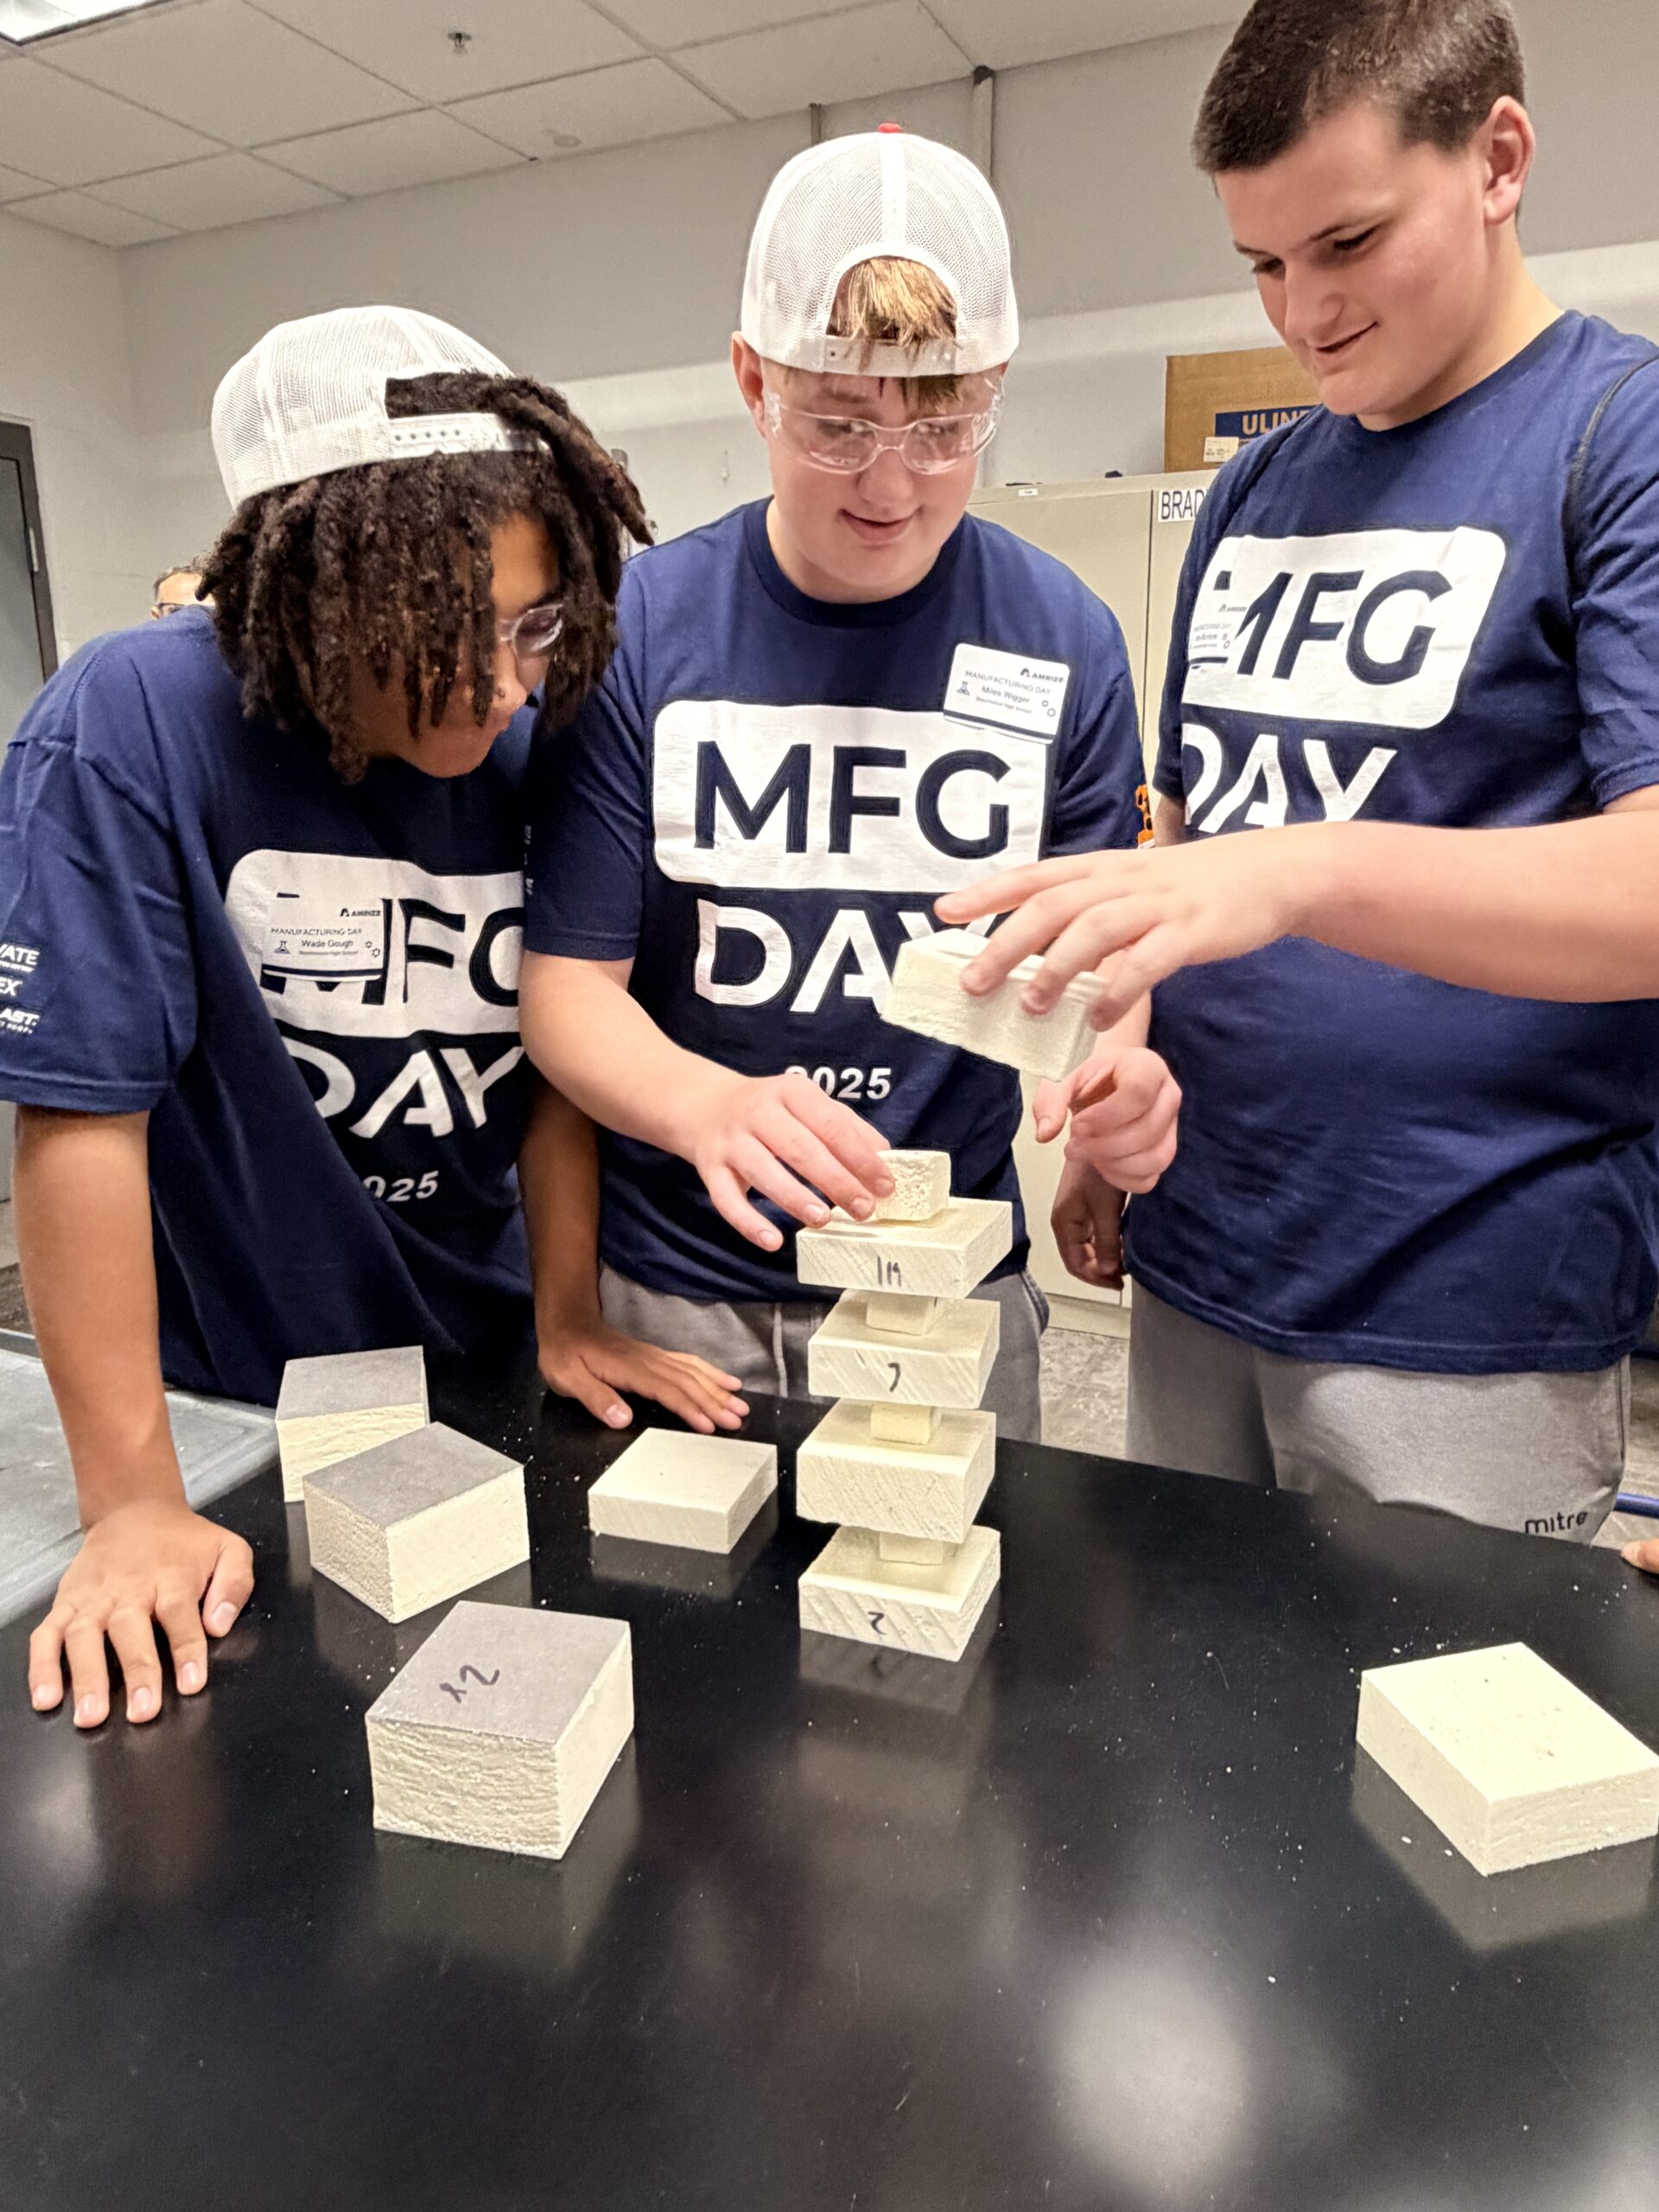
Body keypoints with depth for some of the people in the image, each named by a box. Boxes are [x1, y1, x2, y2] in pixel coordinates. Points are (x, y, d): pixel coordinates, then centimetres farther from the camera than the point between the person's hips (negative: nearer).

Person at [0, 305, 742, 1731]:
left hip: (481, 1382, 4)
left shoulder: (526, 751, -10)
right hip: (231, 1406, -3)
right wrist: (134, 1505, -20)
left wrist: (571, 1318, -4)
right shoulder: (128, 732, -22)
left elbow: (550, 1058, -1)